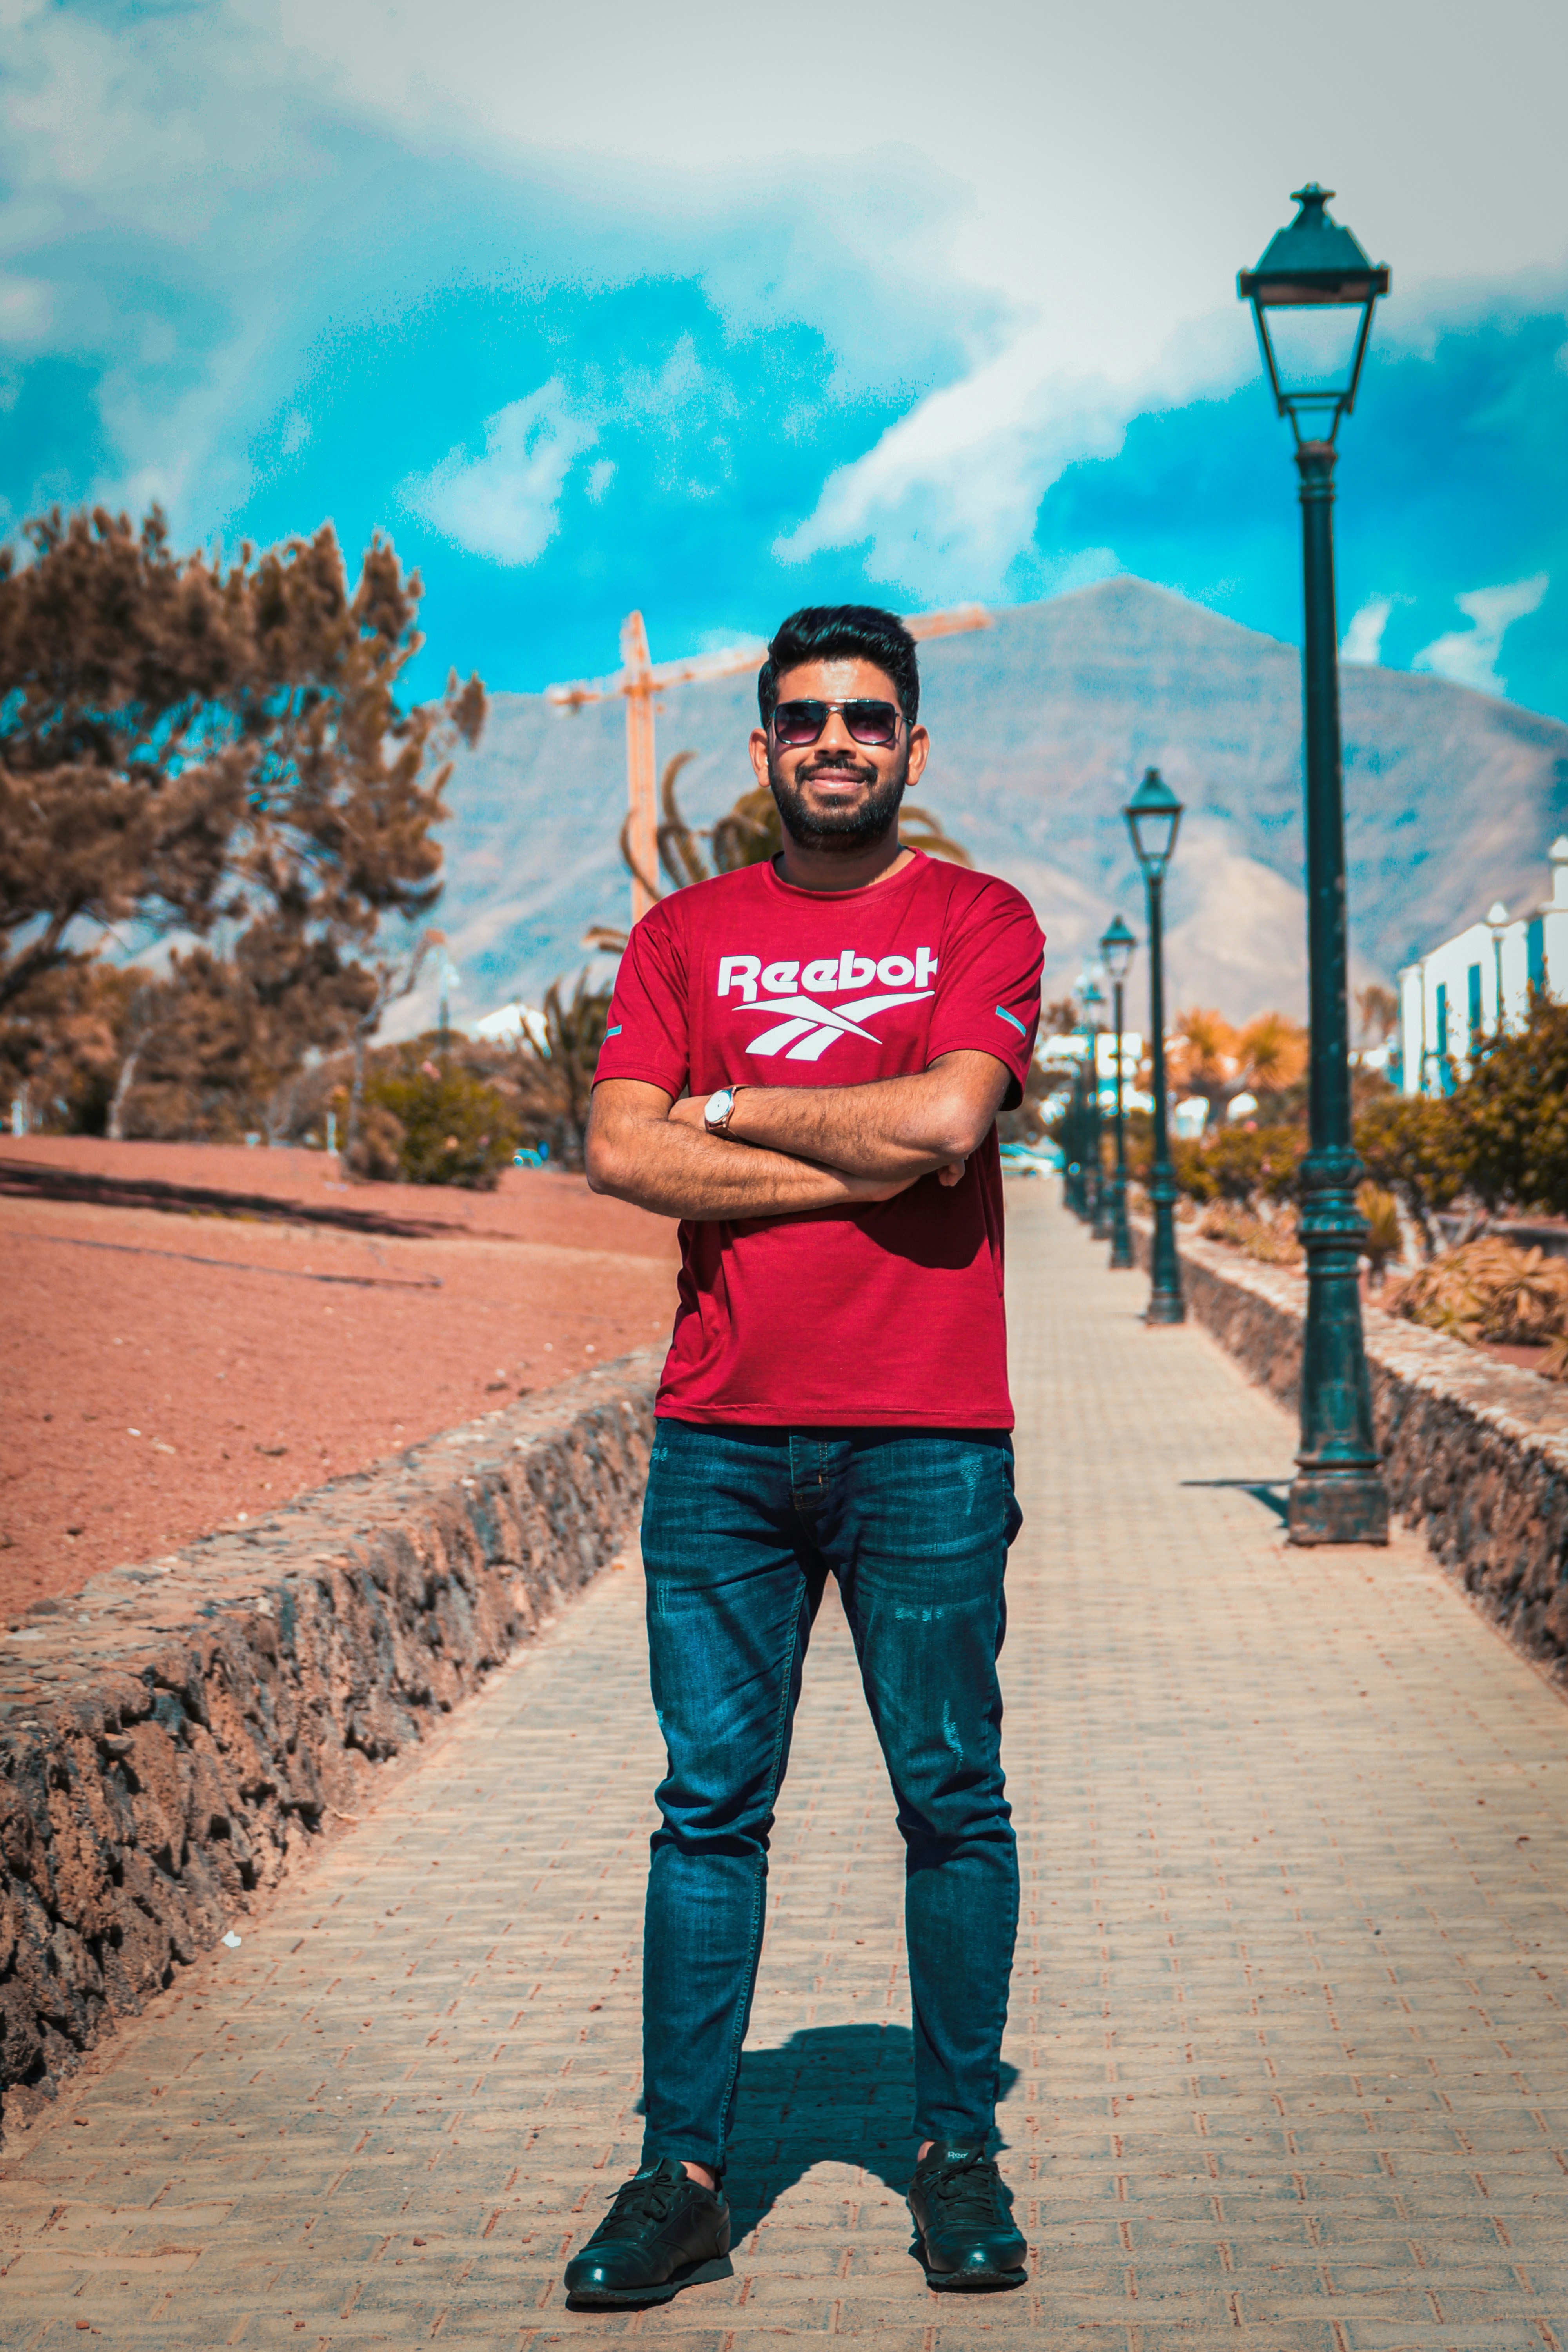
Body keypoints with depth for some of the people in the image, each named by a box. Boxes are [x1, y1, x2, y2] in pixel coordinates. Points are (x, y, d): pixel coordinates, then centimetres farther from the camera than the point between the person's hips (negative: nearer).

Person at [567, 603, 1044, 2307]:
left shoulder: (979, 922, 6)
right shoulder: (684, 935, 12)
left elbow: (945, 1116, -13)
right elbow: (620, 1153, -2)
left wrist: (732, 1105, -3)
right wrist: (857, 1162, -8)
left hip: (927, 1437, -2)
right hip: (720, 1438, 2)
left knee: (951, 1802, 4)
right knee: (710, 1806, 3)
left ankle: (956, 2151, 17)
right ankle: (682, 2170, 9)